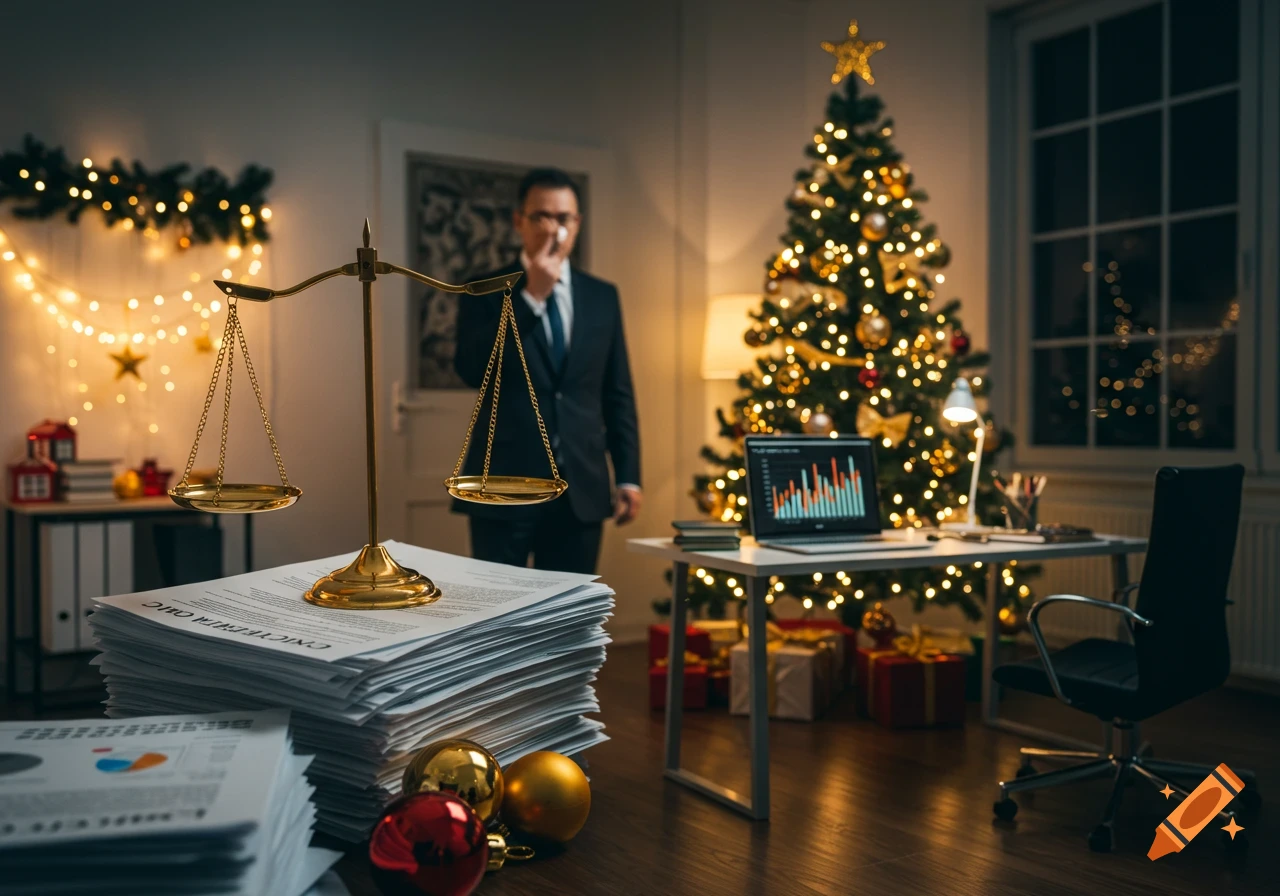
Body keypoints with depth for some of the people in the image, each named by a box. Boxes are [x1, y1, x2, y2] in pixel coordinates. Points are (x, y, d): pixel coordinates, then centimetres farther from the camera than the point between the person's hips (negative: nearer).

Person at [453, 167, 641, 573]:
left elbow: (618, 394, 12)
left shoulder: (602, 296, 10)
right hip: (504, 486, -3)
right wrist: (531, 295, -17)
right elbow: (471, 370, -15)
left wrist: (628, 476, 6)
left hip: (581, 489, 3)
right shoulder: (484, 292, 1)